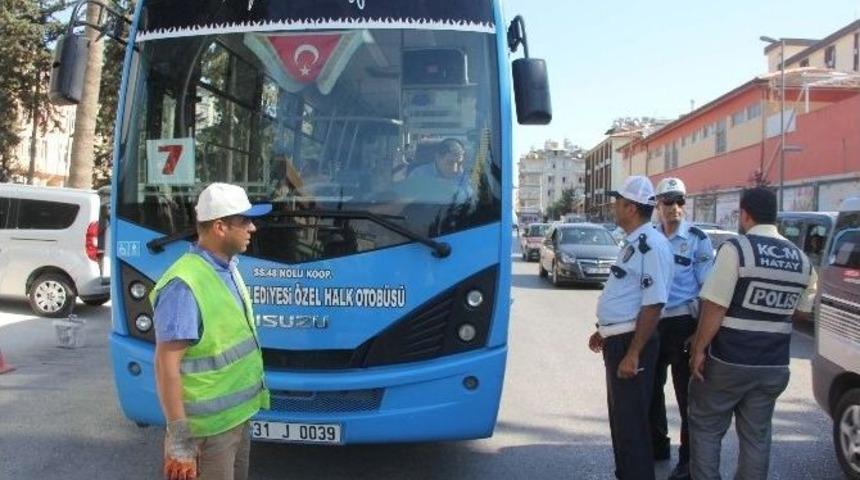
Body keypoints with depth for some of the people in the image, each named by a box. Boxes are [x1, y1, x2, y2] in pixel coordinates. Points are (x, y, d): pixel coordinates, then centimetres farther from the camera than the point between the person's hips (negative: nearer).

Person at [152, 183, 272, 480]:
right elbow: (167, 365, -24)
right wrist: (180, 440, -22)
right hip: (210, 428, -9)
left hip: (239, 415, 9)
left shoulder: (229, 269, 4)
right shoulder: (185, 285, -25)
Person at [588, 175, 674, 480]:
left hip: (631, 343, -10)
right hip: (617, 341, 10)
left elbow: (653, 305, -24)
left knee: (632, 421, 1)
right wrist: (604, 332, 25)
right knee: (620, 416, 21)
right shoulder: (633, 243, 13)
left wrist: (633, 353, -25)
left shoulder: (652, 245, -18)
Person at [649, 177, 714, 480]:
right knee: (651, 387, 14)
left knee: (686, 393, 3)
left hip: (683, 323, -5)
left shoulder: (697, 239, -6)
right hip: (652, 322, 5)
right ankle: (657, 445, 32)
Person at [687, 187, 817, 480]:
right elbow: (800, 312, 15)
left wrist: (699, 349, -9)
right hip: (774, 365, 5)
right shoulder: (801, 259, 5)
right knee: (757, 435, 14)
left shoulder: (737, 248, -14)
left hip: (728, 361, -5)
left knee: (706, 428, 10)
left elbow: (714, 308, -17)